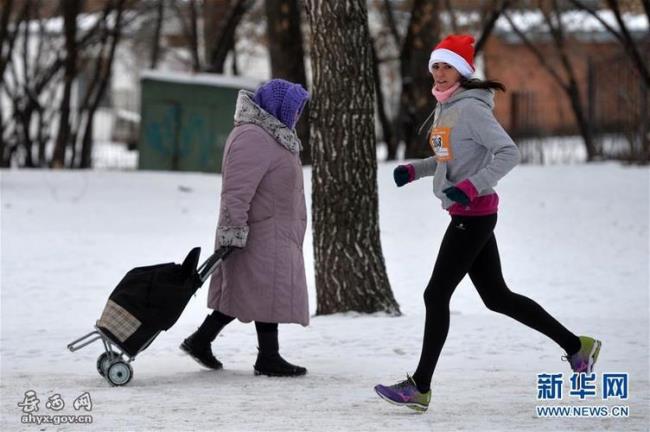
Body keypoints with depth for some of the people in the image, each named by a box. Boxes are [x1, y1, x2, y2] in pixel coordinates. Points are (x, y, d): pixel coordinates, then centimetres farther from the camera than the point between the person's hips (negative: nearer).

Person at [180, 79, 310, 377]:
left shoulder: (270, 135, 17)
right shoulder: (252, 137, -18)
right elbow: (238, 190, -24)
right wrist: (234, 231, -26)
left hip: (277, 233, 11)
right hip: (262, 235, -11)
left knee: (240, 292, 13)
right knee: (269, 292, -5)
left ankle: (200, 340, 18)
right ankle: (268, 358, 2)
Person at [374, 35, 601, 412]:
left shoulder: (471, 108, -15)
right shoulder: (445, 109, 13)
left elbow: (509, 153, -21)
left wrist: (470, 187, -29)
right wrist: (413, 170, 11)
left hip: (474, 214, -10)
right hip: (468, 215, 10)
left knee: (436, 295, -8)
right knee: (497, 297, 14)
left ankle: (420, 387, -5)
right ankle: (577, 346, 24)